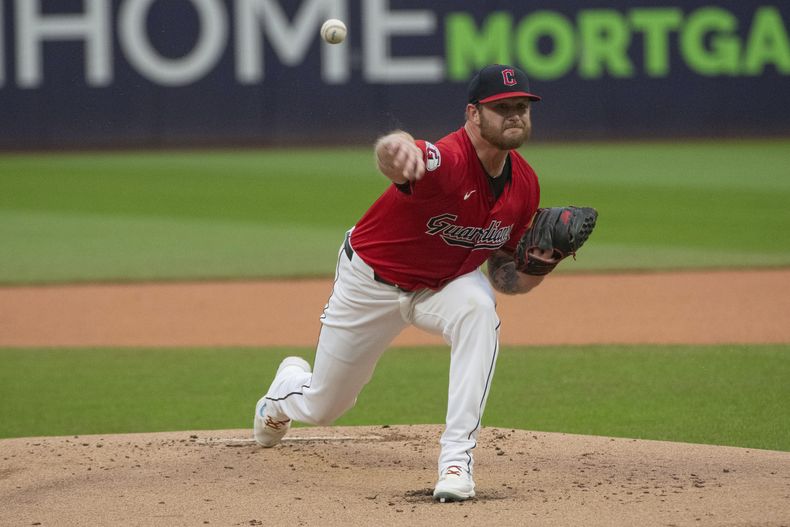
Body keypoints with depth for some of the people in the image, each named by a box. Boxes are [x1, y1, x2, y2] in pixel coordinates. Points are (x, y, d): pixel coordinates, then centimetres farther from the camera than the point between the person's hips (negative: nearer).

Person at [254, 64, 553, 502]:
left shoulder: (523, 185, -13)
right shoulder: (447, 159, -36)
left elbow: (504, 275, 0)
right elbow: (393, 158, -62)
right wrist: (395, 148, -87)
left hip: (446, 283, 4)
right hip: (371, 280, -4)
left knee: (478, 309, -34)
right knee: (322, 407, 13)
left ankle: (457, 456, -31)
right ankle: (285, 389, 55)